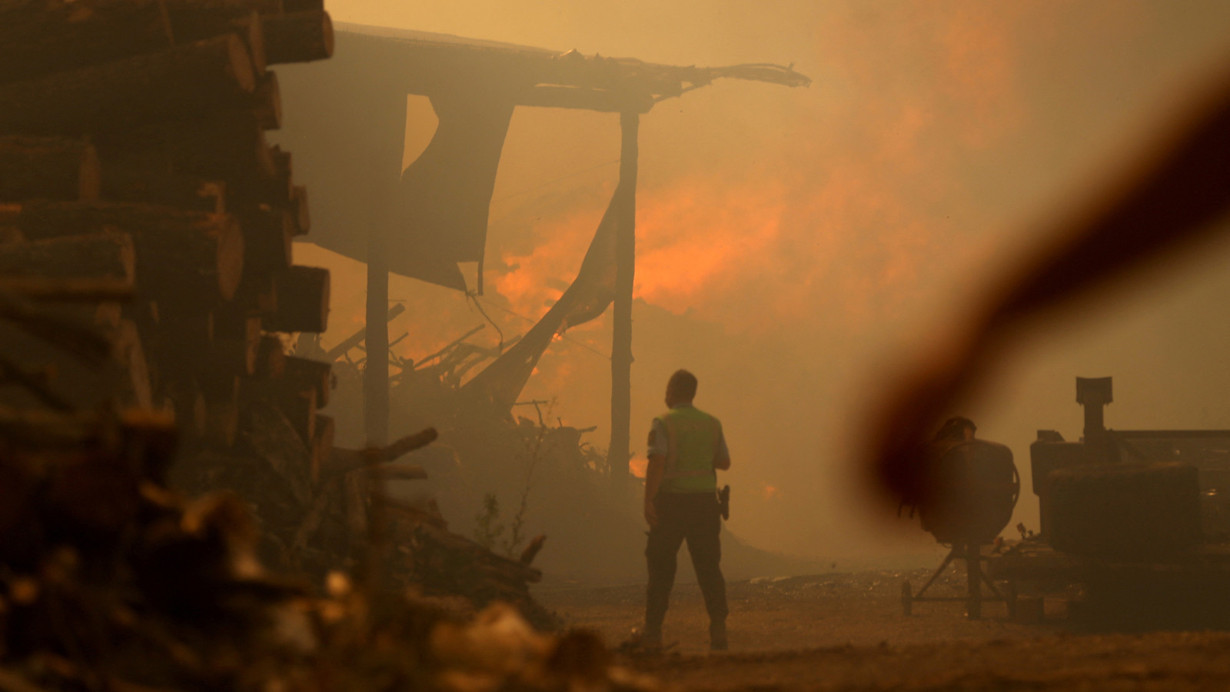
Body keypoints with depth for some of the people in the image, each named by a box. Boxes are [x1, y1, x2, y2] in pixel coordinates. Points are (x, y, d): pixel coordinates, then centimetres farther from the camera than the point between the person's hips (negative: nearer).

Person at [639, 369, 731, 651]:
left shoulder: (664, 423, -6)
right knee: (709, 567, 4)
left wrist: (648, 500, -19)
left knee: (661, 566, 5)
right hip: (705, 498, 3)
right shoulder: (712, 424, 9)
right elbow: (724, 462, 16)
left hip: (671, 500, -3)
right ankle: (718, 627, -5)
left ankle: (653, 630, 8)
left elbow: (657, 463, -17)